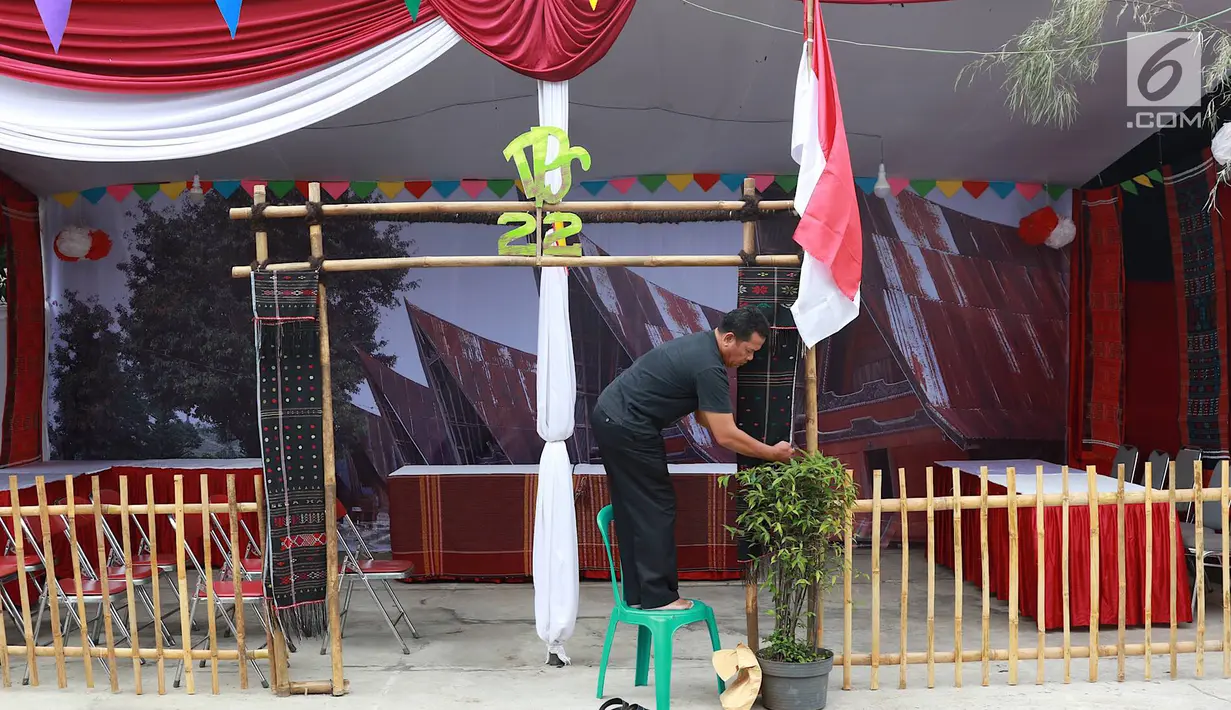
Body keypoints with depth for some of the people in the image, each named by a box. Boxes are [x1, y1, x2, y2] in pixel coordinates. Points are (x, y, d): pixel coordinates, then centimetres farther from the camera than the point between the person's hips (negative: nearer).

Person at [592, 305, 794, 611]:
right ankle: (657, 596, 6)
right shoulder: (709, 367, -18)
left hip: (610, 418, 10)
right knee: (655, 509, -1)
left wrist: (762, 450, 12)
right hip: (628, 429, -10)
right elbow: (725, 435, -16)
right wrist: (772, 453, -4)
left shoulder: (700, 345, 14)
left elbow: (704, 415, 18)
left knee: (633, 510, 13)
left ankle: (637, 593, 20)